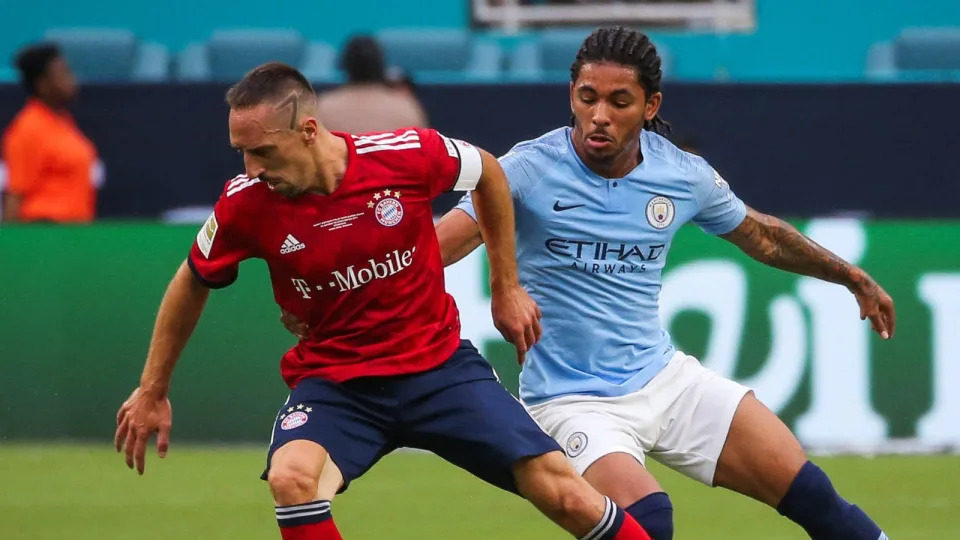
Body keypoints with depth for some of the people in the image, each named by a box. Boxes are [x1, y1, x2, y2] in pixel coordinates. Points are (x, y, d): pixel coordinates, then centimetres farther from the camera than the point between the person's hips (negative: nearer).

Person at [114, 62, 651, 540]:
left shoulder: (407, 154, -17)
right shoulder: (245, 203, -14)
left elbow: (488, 173, 6)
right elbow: (193, 283, 7)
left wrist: (507, 287, 11)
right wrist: (153, 390, 13)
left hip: (439, 364, 0)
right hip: (333, 380, 0)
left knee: (564, 494, -9)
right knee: (292, 476, -32)